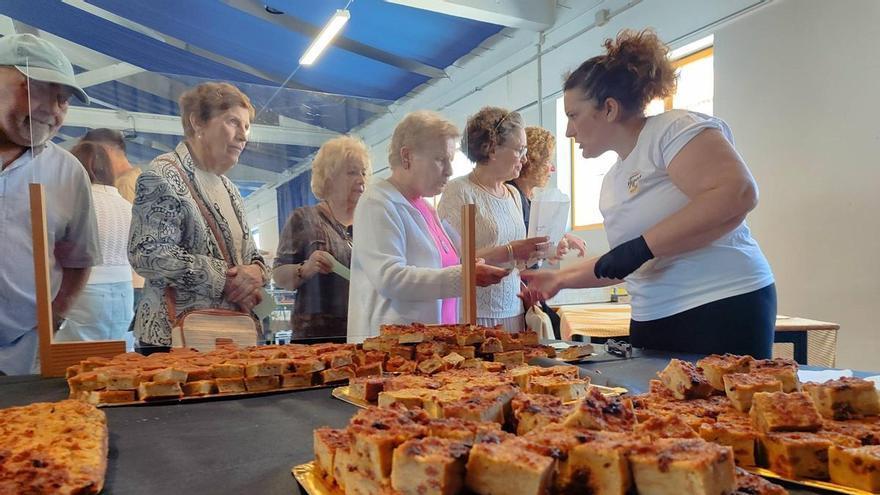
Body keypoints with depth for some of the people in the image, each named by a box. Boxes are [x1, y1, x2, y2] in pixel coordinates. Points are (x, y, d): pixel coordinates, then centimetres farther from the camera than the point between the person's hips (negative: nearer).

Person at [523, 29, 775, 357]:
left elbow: (739, 194, -23)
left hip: (722, 309, -7)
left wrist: (642, 246, -23)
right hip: (651, 323, 8)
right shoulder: (613, 180, 17)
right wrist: (560, 278, 22)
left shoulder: (674, 129, -7)